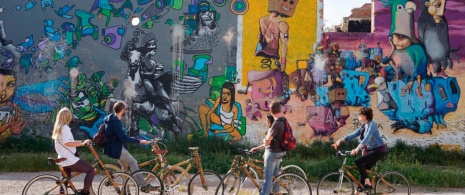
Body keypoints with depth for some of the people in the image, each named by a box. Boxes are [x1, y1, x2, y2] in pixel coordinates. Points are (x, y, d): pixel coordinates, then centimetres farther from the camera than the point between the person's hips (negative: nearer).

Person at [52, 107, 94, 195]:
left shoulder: (58, 127, 15)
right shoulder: (65, 127, -15)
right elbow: (67, 143, -26)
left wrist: (82, 141, 16)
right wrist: (82, 143, -20)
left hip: (63, 159, 10)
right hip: (70, 159, -10)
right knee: (90, 170, -3)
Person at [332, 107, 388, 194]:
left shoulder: (372, 125, -17)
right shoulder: (363, 126, 10)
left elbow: (367, 139, -31)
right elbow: (353, 135, 9)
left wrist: (357, 149, -43)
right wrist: (340, 140, -3)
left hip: (379, 150, -9)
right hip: (371, 150, 9)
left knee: (358, 161, -20)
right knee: (363, 170, 8)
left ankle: (368, 184, -13)